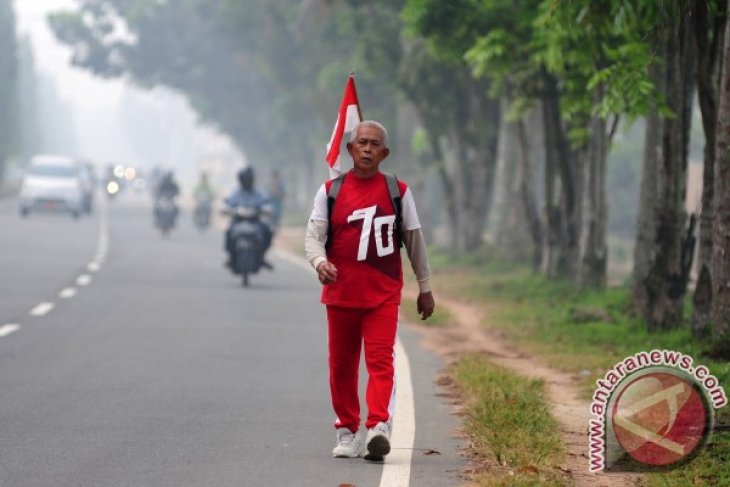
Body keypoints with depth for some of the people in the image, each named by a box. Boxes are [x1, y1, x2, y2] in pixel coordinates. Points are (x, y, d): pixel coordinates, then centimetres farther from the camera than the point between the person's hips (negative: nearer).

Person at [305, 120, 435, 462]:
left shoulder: (398, 191, 5)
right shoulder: (330, 190, 5)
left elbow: (414, 240, 11)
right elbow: (313, 235, -2)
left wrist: (425, 288, 13)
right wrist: (320, 262, -24)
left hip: (383, 294, -2)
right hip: (340, 292, 2)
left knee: (381, 360, -15)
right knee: (342, 365, 8)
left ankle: (378, 427, -27)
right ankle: (346, 431, 20)